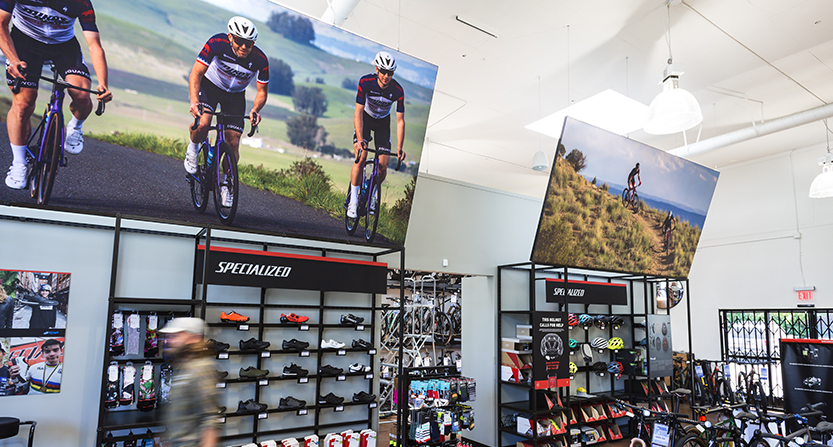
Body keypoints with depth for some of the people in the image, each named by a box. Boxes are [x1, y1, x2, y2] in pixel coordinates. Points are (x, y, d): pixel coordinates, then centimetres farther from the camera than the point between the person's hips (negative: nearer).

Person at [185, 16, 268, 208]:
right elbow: (196, 73, -28)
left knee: (233, 142, -8)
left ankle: (226, 184, 13)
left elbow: (262, 91, -14)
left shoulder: (260, 60, -25)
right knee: (203, 123, -29)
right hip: (209, 86, -1)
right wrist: (194, 101, -43)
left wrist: (255, 110, -34)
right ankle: (193, 148, 6)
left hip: (235, 96, 2)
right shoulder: (217, 43, -29)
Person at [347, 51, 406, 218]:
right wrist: (360, 139, -39)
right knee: (361, 157, -20)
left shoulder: (398, 91, -26)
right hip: (365, 118, -1)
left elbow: (400, 121, -21)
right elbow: (358, 112, -28)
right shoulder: (365, 82, -28)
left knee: (383, 166, -9)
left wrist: (399, 148, -28)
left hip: (383, 122, 1)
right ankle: (353, 201, -10)